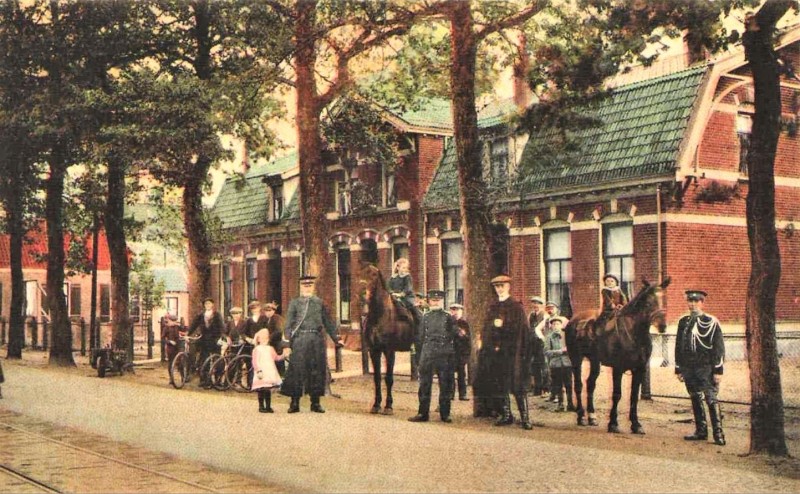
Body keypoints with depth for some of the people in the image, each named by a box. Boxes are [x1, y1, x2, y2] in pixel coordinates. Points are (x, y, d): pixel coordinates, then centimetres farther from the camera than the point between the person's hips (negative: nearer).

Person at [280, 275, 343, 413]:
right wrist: (289, 340, -11)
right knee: (297, 369, -4)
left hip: (318, 340, 3)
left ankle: (315, 402, 12)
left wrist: (336, 338, 12)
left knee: (317, 370, 4)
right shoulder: (294, 303, 7)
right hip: (300, 339, -3)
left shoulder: (319, 302, 15)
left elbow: (328, 322, 17)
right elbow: (289, 324, 1)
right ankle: (294, 402, 3)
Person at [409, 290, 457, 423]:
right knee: (424, 385, 0)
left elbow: (453, 336, 6)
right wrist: (423, 350, 6)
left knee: (445, 385, 2)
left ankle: (445, 413, 9)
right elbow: (420, 337, 14)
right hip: (427, 355, 2)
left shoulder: (448, 318, 6)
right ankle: (423, 413, 5)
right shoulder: (425, 317, 12)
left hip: (444, 356, -1)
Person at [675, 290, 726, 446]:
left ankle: (718, 434, -5)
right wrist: (678, 369, 12)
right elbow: (678, 346, 15)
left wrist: (718, 370, -9)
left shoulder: (711, 322, -3)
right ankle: (701, 431, 19)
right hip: (689, 368, 5)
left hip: (706, 368, -5)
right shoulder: (683, 322, 11)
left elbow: (719, 348, -4)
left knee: (711, 399, -9)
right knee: (695, 400, 11)